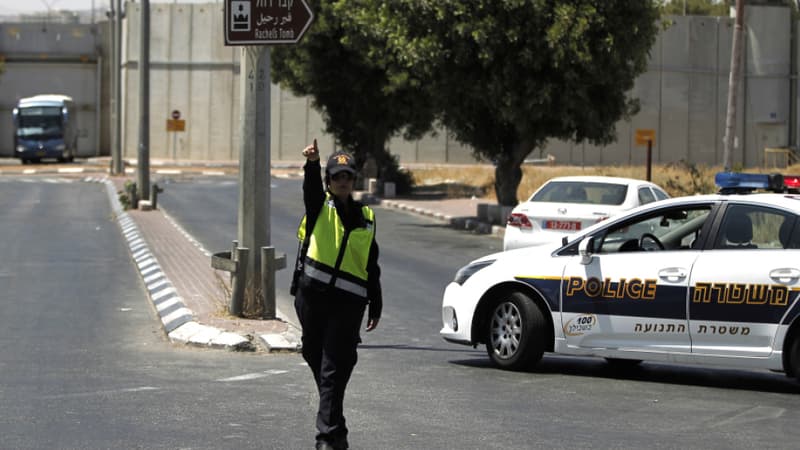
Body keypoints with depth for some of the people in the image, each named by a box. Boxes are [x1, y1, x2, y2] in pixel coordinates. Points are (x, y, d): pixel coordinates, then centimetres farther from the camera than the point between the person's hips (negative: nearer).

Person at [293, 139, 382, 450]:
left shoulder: (366, 217, 14)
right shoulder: (320, 206, 8)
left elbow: (372, 265, 17)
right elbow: (311, 187, -17)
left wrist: (375, 306, 14)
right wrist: (312, 163, -39)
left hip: (348, 300, 0)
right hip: (312, 293, 0)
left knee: (334, 369, -7)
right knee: (315, 357, 8)